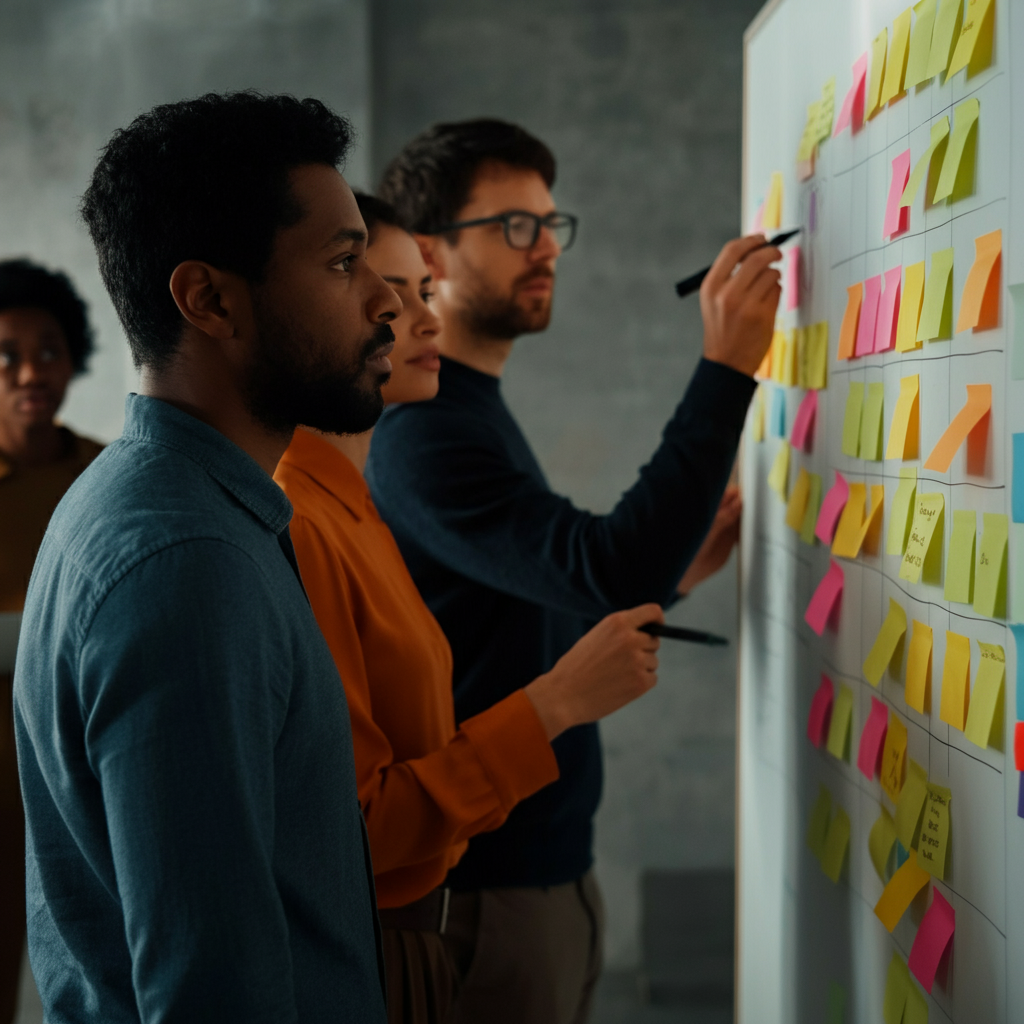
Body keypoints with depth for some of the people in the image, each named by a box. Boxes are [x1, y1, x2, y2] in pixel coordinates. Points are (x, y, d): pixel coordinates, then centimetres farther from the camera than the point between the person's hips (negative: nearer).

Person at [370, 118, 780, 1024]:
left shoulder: (473, 410, 13)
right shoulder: (419, 430, -20)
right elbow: (606, 569, -31)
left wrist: (668, 573, 7)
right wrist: (726, 369, -30)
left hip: (549, 857, 10)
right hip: (486, 882, -9)